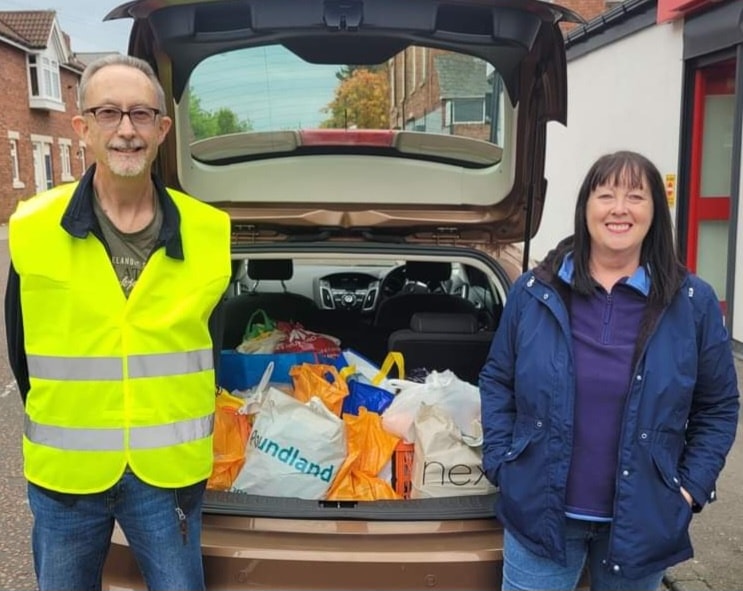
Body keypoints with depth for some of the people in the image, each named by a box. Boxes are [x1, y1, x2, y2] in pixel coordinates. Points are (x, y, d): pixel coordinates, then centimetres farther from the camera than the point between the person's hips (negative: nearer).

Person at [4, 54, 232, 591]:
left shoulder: (209, 232, -6)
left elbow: (212, 349, 4)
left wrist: (185, 440, 5)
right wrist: (62, 428, 8)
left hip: (170, 472, 0)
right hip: (63, 472, 1)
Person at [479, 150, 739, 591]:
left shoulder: (694, 303, -4)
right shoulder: (535, 291, -4)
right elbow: (497, 381, 5)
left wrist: (692, 487, -3)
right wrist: (501, 463, -2)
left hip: (643, 521, 1)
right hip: (540, 513, 0)